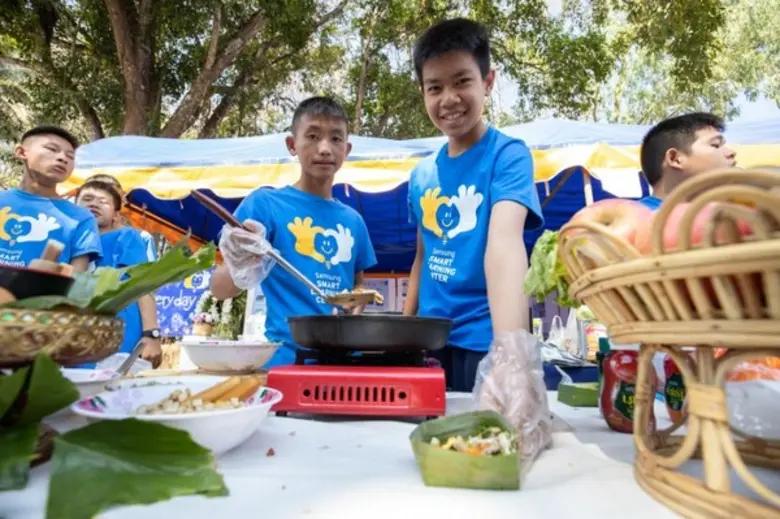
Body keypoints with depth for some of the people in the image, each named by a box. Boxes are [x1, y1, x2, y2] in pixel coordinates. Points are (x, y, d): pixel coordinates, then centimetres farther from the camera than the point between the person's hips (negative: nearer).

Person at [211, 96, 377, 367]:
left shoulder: (353, 220, 7)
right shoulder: (264, 203, -5)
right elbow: (218, 288, -8)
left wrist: (354, 319, -2)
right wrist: (241, 273, -29)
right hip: (288, 359, -4)